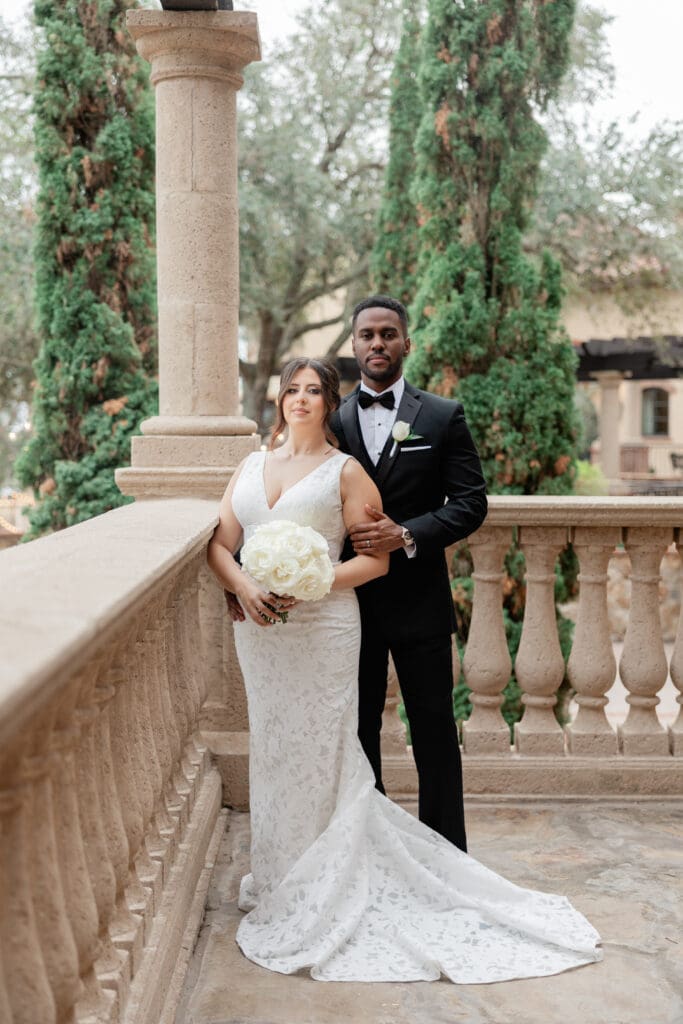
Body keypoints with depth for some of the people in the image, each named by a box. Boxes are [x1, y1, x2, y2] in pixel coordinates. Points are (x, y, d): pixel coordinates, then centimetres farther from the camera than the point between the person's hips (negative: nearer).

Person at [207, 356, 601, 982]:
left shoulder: (345, 471, 0)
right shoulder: (252, 467, 14)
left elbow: (375, 558, -6)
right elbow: (221, 544, 10)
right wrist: (244, 586, -10)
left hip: (323, 629, -5)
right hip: (260, 628, 5)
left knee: (320, 754, -1)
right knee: (273, 752, 12)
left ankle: (322, 890, 13)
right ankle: (283, 877, 27)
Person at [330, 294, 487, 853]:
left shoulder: (443, 417, 0)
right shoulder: (331, 420, 4)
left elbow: (471, 503, -4)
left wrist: (406, 534, -19)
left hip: (419, 600, -1)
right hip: (352, 599, 2)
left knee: (435, 731, 6)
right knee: (357, 729, 12)